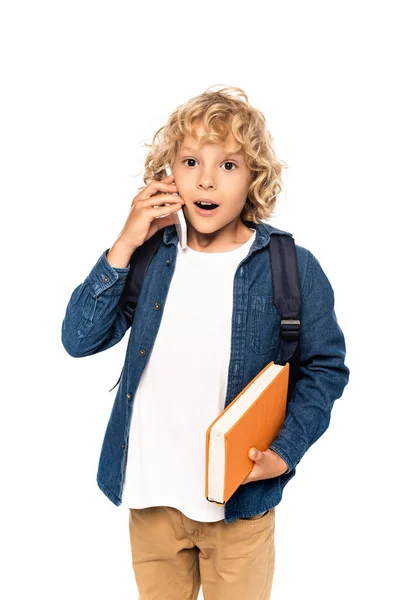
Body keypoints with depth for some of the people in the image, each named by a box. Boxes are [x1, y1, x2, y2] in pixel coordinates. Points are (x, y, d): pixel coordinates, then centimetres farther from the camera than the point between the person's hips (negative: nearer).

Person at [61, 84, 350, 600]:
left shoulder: (293, 269, -9)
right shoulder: (148, 259, -1)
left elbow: (325, 368, -2)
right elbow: (79, 339, -6)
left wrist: (285, 452, -14)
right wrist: (125, 244, -13)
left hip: (240, 500, -2)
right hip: (149, 496, 3)